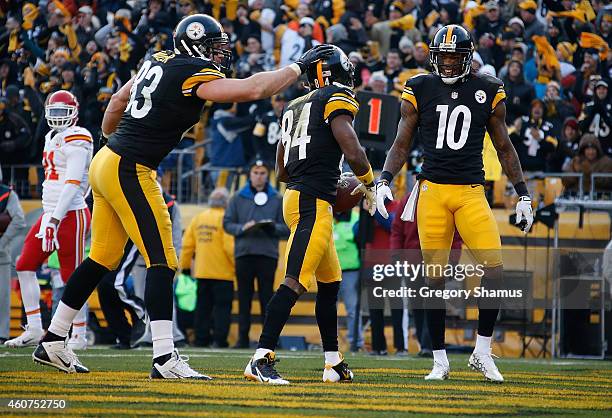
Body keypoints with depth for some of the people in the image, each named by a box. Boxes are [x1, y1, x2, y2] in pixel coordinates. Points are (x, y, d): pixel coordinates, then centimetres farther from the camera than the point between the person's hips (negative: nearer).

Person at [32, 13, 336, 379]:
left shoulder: (159, 61, 12)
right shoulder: (191, 75, -15)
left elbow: (119, 100, 24)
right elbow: (253, 89, -20)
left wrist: (107, 137, 39)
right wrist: (300, 66, -10)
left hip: (107, 161, 10)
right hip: (130, 171, -10)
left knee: (103, 259, 16)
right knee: (162, 262, -9)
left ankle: (52, 343, 21)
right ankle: (165, 359, -15)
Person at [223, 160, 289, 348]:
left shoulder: (277, 199, 9)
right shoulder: (238, 198, 11)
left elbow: (287, 228, 6)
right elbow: (227, 223, 8)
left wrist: (272, 227, -13)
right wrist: (242, 228, -11)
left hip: (268, 254, -1)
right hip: (243, 253, 1)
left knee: (266, 297, -3)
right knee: (244, 298, 3)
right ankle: (243, 338, 6)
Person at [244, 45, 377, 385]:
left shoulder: (295, 107, 19)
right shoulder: (337, 100, -5)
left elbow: (282, 171, 24)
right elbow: (353, 153, -16)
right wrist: (368, 184, 3)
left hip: (295, 196, 10)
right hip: (313, 203, -10)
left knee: (330, 283, 18)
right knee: (295, 283, -16)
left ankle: (334, 363, 24)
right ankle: (261, 359, -24)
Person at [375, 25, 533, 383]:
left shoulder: (489, 91, 7)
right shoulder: (419, 89, 5)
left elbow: (504, 147, 14)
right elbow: (402, 145, 8)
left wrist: (523, 194, 11)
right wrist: (384, 181, -7)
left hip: (472, 192, 0)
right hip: (432, 190, 0)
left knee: (494, 268, -13)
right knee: (435, 275, 0)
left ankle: (483, 352, 2)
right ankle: (440, 361, 10)